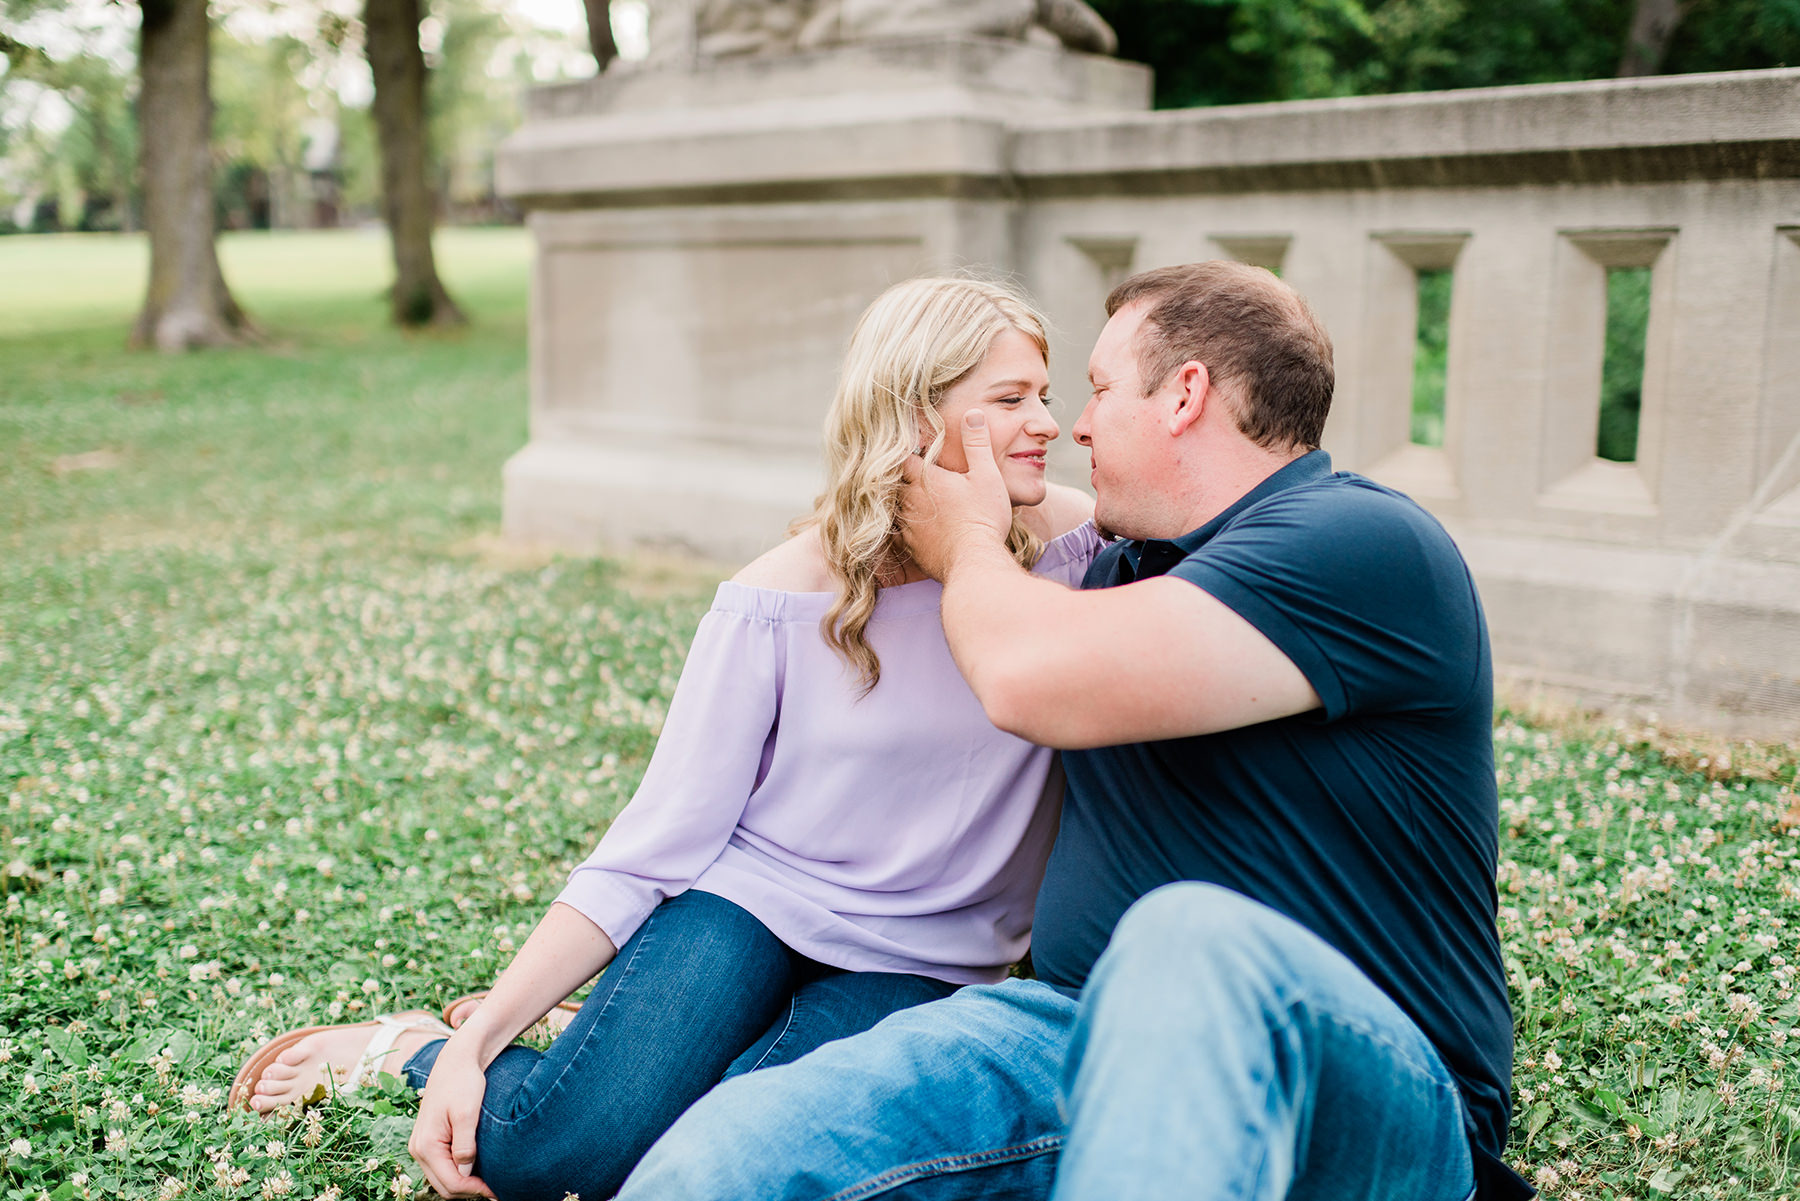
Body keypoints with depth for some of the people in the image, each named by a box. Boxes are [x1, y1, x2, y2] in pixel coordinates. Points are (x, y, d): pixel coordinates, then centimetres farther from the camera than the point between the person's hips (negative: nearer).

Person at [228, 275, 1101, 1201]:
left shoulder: (1068, 545, -5)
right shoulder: (782, 601, -10)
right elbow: (653, 846, -8)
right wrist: (478, 1043, -12)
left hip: (918, 968, 2)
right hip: (754, 897, -2)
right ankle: (435, 1050, 11)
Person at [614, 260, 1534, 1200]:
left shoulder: (1364, 544, -11)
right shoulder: (1127, 563, 17)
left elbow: (1032, 680, -21)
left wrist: (968, 543, -1)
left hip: (1364, 1093, -5)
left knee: (1190, 941, -42)